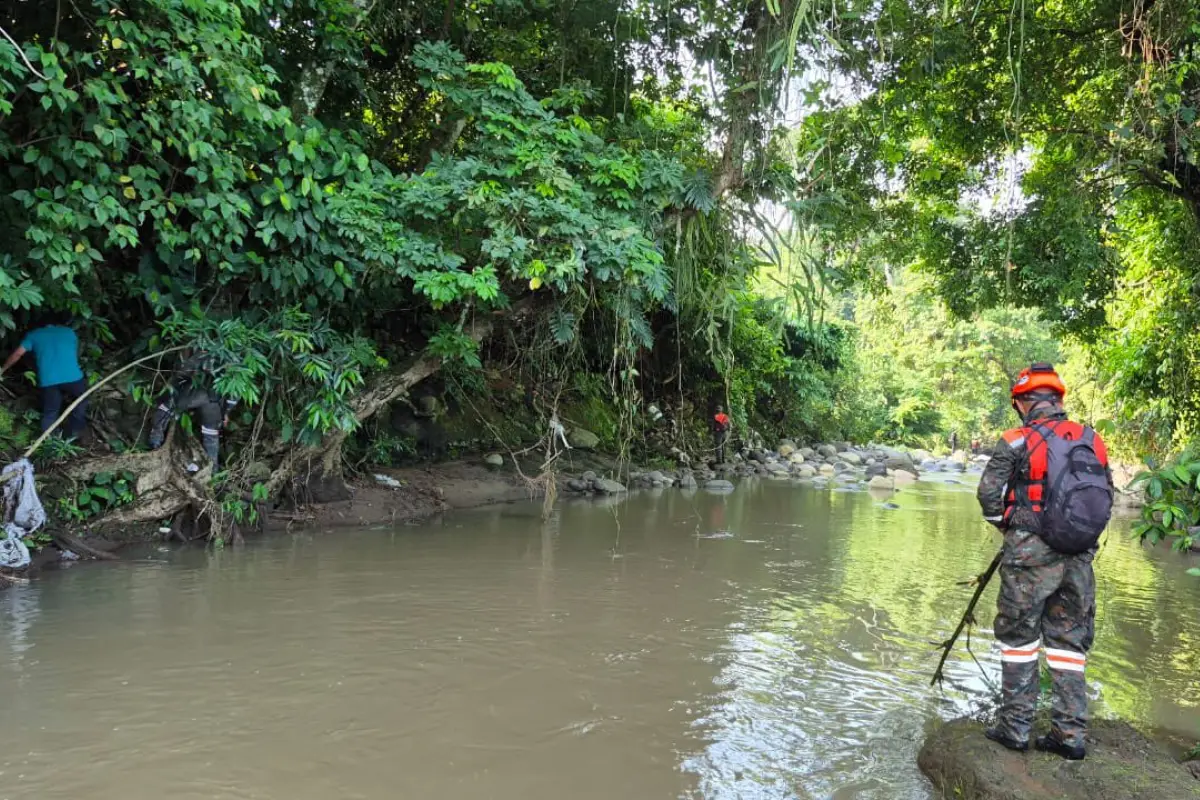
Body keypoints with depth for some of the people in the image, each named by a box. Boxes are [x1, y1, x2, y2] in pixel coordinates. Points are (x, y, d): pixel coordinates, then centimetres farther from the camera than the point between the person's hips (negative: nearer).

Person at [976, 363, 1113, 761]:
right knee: (1069, 642, 12)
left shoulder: (1016, 441, -9)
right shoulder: (1092, 441, 6)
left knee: (1019, 638, 7)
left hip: (1030, 555, -4)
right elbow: (1106, 498, 13)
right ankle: (1070, 735, 16)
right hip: (1079, 558, 4)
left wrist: (1009, 526, 13)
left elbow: (989, 495, -6)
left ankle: (1016, 726, 13)